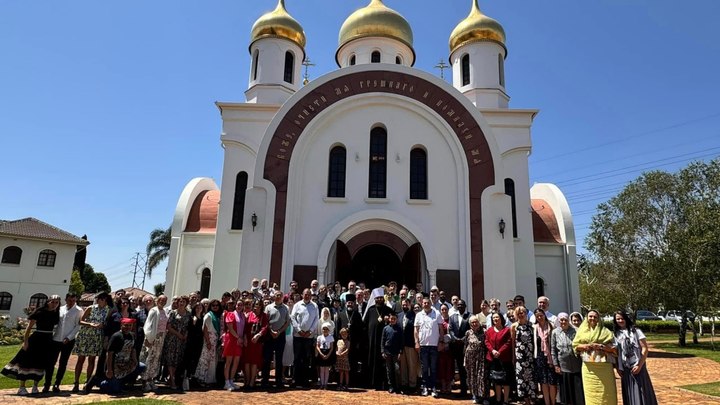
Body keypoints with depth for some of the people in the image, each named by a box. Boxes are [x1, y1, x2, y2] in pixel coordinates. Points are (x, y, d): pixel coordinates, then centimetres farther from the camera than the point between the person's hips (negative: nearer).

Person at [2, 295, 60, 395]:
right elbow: (29, 327, -8)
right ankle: (22, 387, 6)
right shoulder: (39, 312, -8)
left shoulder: (56, 313, 4)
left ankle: (35, 386, 21)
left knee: (41, 363, 9)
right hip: (36, 339, -4)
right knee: (27, 361, -1)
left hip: (48, 340, 4)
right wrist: (26, 341, -13)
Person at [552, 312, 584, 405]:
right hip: (563, 366, 0)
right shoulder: (555, 332, 1)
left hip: (576, 365, 0)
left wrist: (582, 362, -1)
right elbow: (553, 350, 1)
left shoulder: (574, 331, 1)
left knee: (578, 387, 3)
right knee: (566, 388, 9)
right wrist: (556, 365, -2)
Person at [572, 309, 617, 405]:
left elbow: (613, 347, -2)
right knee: (591, 391, 3)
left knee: (605, 392, 0)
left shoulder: (605, 331, 4)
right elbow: (575, 345, 9)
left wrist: (600, 346, -15)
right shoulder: (582, 330, 11)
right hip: (588, 367, 2)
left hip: (604, 367, -2)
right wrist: (585, 346, -8)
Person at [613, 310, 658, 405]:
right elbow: (616, 352, 10)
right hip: (625, 369, 3)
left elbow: (645, 349, -6)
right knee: (629, 394, 7)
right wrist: (618, 367, 0)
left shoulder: (636, 331, -2)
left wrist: (639, 365, -13)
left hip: (637, 367, -3)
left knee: (641, 393, -2)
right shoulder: (616, 334, 8)